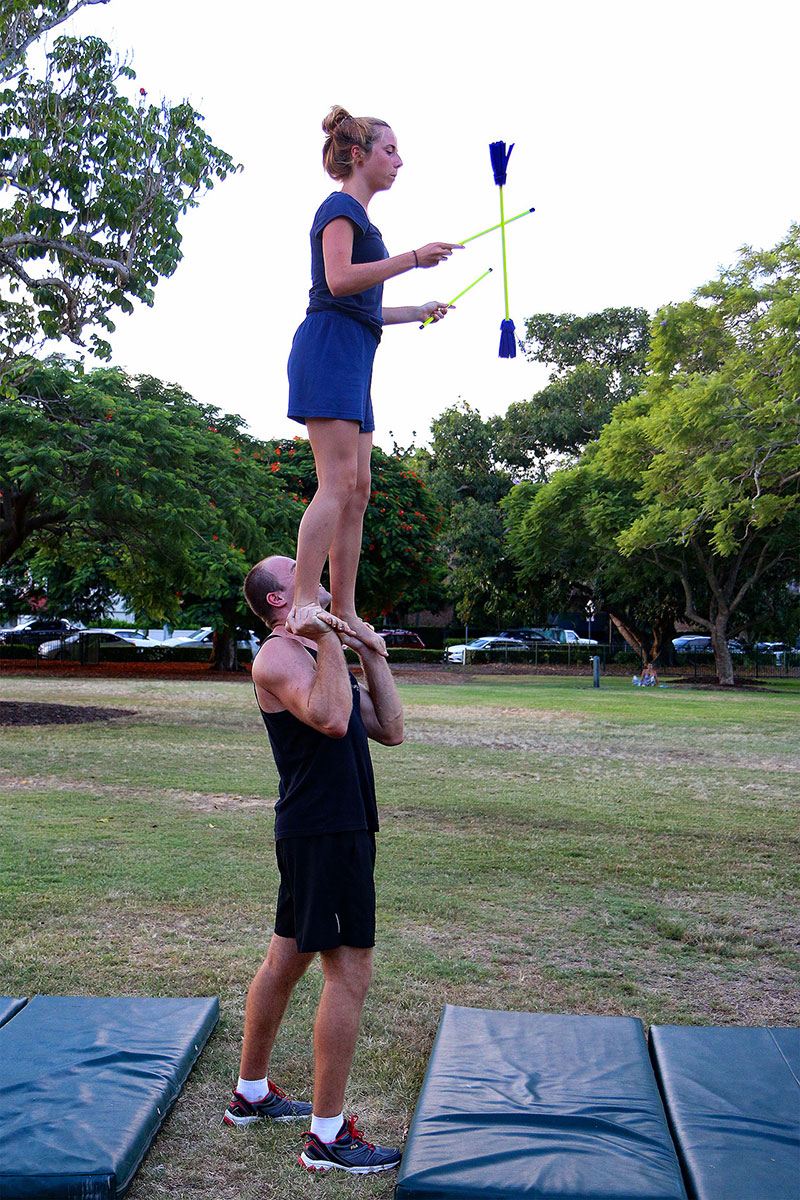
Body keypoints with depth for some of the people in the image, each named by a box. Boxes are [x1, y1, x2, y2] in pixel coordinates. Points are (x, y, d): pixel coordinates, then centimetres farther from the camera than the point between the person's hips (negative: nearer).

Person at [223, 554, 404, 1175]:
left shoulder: (318, 654, 19)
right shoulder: (279, 655, -11)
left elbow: (391, 729, 13)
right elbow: (330, 718, -31)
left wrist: (371, 654, 10)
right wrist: (329, 639, -21)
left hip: (332, 827, 10)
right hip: (324, 829, -10)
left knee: (286, 960, 18)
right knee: (350, 973, -5)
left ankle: (251, 1094, 34)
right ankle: (328, 1136, 5)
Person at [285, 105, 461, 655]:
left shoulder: (359, 217, 28)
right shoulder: (340, 207, -1)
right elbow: (339, 280, -18)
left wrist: (418, 312, 39)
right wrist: (414, 257, -16)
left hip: (353, 359, 10)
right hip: (329, 347, -10)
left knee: (357, 489, 4)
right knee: (338, 481, -18)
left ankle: (345, 614, 5)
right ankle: (305, 606, -21)